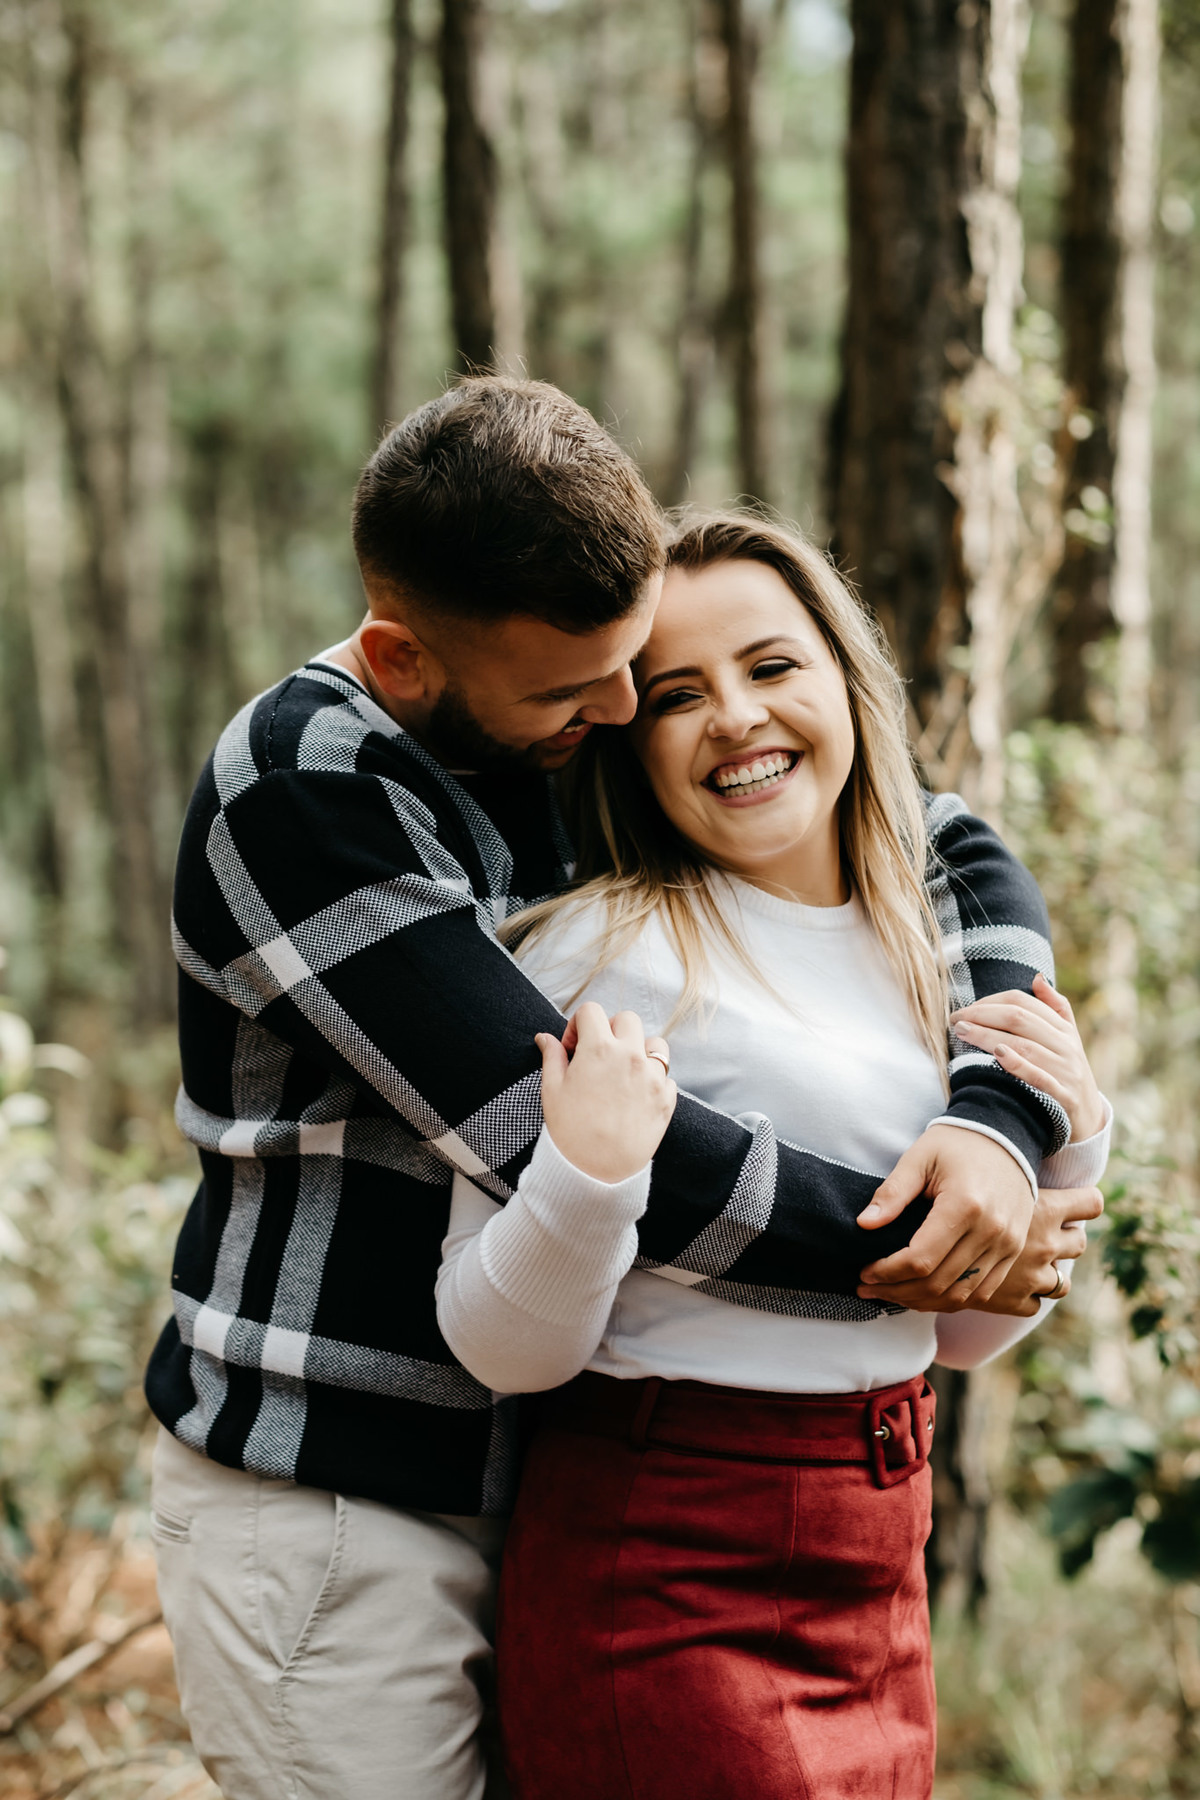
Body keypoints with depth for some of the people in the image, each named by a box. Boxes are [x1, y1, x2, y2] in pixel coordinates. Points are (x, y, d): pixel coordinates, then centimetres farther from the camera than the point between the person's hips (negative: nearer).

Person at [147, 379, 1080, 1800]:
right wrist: (906, 1256, -19)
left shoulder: (588, 735, 2)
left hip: (527, 1479, 6)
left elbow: (960, 859, 6)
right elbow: (556, 1132, -26)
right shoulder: (298, 789, -19)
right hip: (327, 1507, -6)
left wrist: (1000, 1119, -13)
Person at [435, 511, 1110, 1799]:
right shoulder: (602, 952, -13)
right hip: (659, 1583, -6)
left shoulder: (918, 956, 8)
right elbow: (502, 1348, -13)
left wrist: (1067, 1147, 1)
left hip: (878, 1582, 7)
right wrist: (589, 1176, -30)